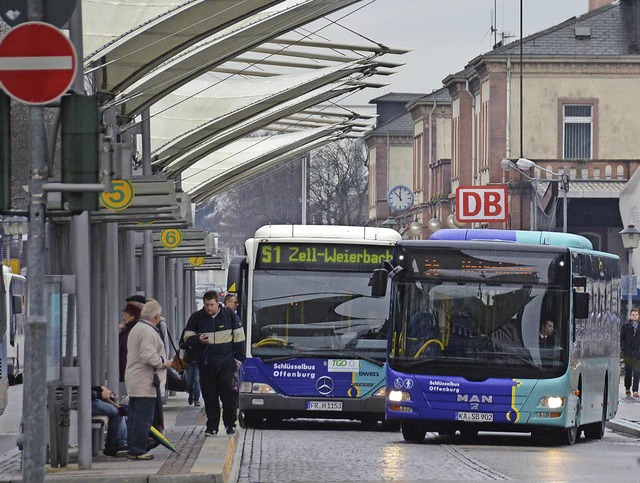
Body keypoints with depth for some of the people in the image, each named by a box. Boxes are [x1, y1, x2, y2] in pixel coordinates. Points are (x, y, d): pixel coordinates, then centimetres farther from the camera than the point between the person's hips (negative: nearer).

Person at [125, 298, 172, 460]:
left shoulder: (136, 329, 17)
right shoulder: (148, 332, -16)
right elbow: (148, 356, -25)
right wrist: (164, 362, -9)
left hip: (133, 380, 10)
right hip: (145, 382, -10)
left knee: (134, 416, 13)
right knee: (143, 418, -7)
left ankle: (133, 450, 17)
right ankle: (138, 451, -8)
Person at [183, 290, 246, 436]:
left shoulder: (229, 315, 1)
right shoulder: (197, 317, 4)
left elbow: (239, 337, 8)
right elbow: (187, 337, 10)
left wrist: (238, 358, 3)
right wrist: (198, 340, -12)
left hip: (226, 364, -2)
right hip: (206, 364, 2)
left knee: (228, 395, -4)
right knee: (209, 397, 3)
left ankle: (230, 424, 10)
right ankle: (211, 427, 10)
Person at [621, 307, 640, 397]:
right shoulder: (625, 326, 4)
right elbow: (622, 338, 5)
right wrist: (623, 348, -5)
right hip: (628, 353, 0)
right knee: (628, 372, 7)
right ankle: (627, 388, 23)